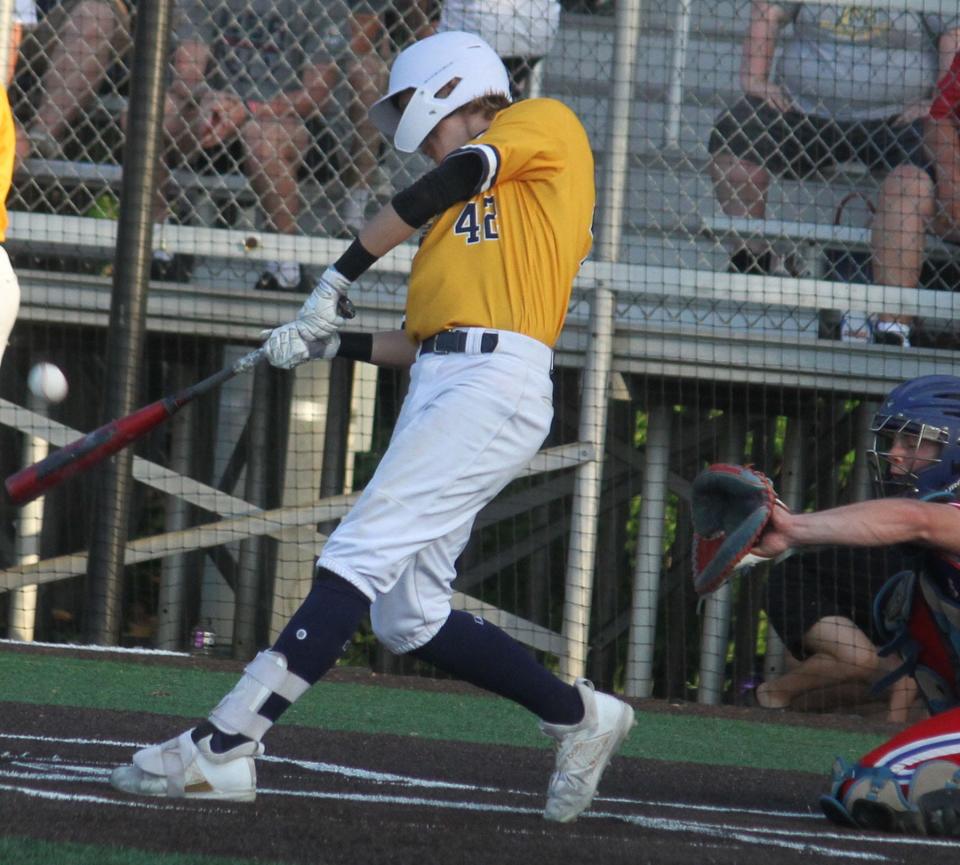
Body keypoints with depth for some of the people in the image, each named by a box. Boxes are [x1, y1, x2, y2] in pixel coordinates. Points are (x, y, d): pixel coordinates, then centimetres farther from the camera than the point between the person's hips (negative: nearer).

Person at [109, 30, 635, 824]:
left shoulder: (545, 125, 8)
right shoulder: (462, 211, 30)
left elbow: (446, 182, -5)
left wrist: (339, 278, -3)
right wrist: (331, 343, 12)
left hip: (495, 384, -9)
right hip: (437, 387, 9)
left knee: (359, 558, -17)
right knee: (407, 618, 5)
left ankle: (223, 748, -25)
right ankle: (580, 717, 18)